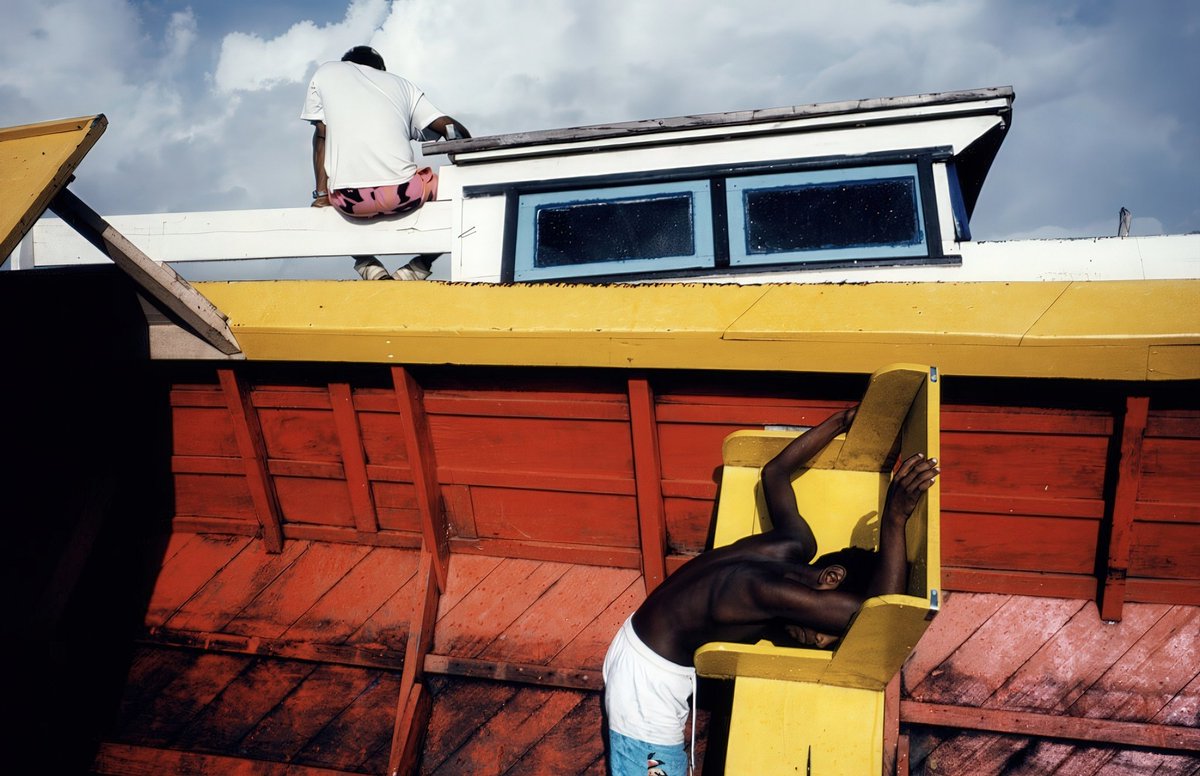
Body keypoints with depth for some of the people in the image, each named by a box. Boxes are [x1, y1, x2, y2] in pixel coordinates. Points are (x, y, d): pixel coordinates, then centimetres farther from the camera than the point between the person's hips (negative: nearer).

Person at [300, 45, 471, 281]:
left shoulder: (325, 73, 22)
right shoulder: (402, 84, 22)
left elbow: (322, 135, 15)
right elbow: (450, 127, 12)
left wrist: (321, 195, 16)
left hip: (349, 198, 1)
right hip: (402, 193, -1)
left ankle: (370, 269, 12)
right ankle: (415, 270, 9)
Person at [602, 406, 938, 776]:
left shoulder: (795, 546, -10)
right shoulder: (773, 591, -35)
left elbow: (775, 471, 10)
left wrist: (842, 420, 17)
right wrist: (895, 519, -42)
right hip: (647, 681, -9)